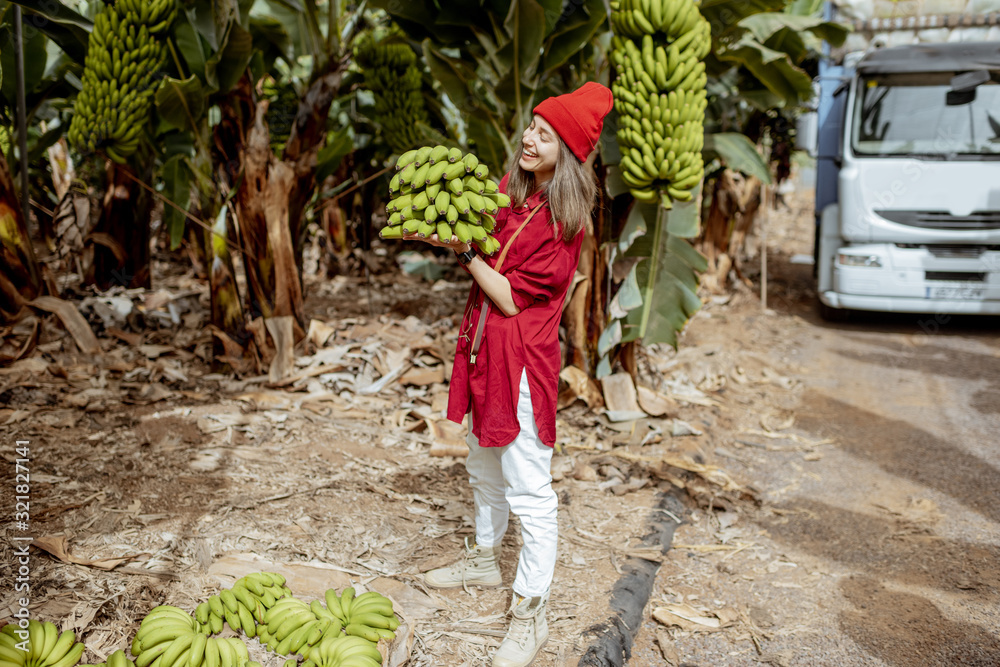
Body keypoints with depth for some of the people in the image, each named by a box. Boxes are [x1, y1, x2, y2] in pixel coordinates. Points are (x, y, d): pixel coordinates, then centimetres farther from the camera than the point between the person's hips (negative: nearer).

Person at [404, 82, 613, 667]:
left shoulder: (563, 222, -16)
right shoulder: (509, 191, 5)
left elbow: (511, 298, -18)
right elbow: (488, 260, 14)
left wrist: (464, 250, -16)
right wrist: (454, 238, -5)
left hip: (523, 360, -8)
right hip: (485, 352, 8)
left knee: (529, 492, -1)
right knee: (485, 469, 24)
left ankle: (531, 615, 11)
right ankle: (484, 559, 45)